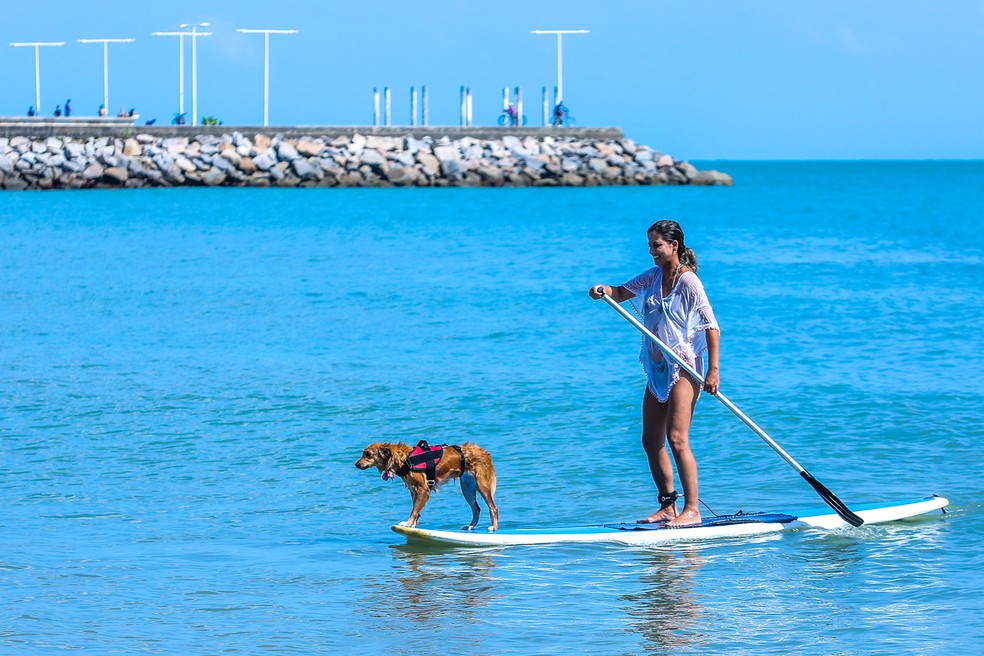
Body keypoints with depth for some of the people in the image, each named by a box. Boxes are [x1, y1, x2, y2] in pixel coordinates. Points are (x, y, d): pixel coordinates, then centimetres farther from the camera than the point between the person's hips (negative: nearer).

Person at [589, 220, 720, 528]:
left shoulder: (688, 281, -13)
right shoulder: (653, 277, 10)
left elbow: (711, 326, -14)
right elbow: (620, 294, 15)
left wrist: (713, 370, -20)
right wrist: (604, 291, -10)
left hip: (684, 368, -9)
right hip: (658, 369, 9)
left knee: (676, 438, -16)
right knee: (651, 441, 8)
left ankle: (691, 510, -14)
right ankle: (668, 507, 16)